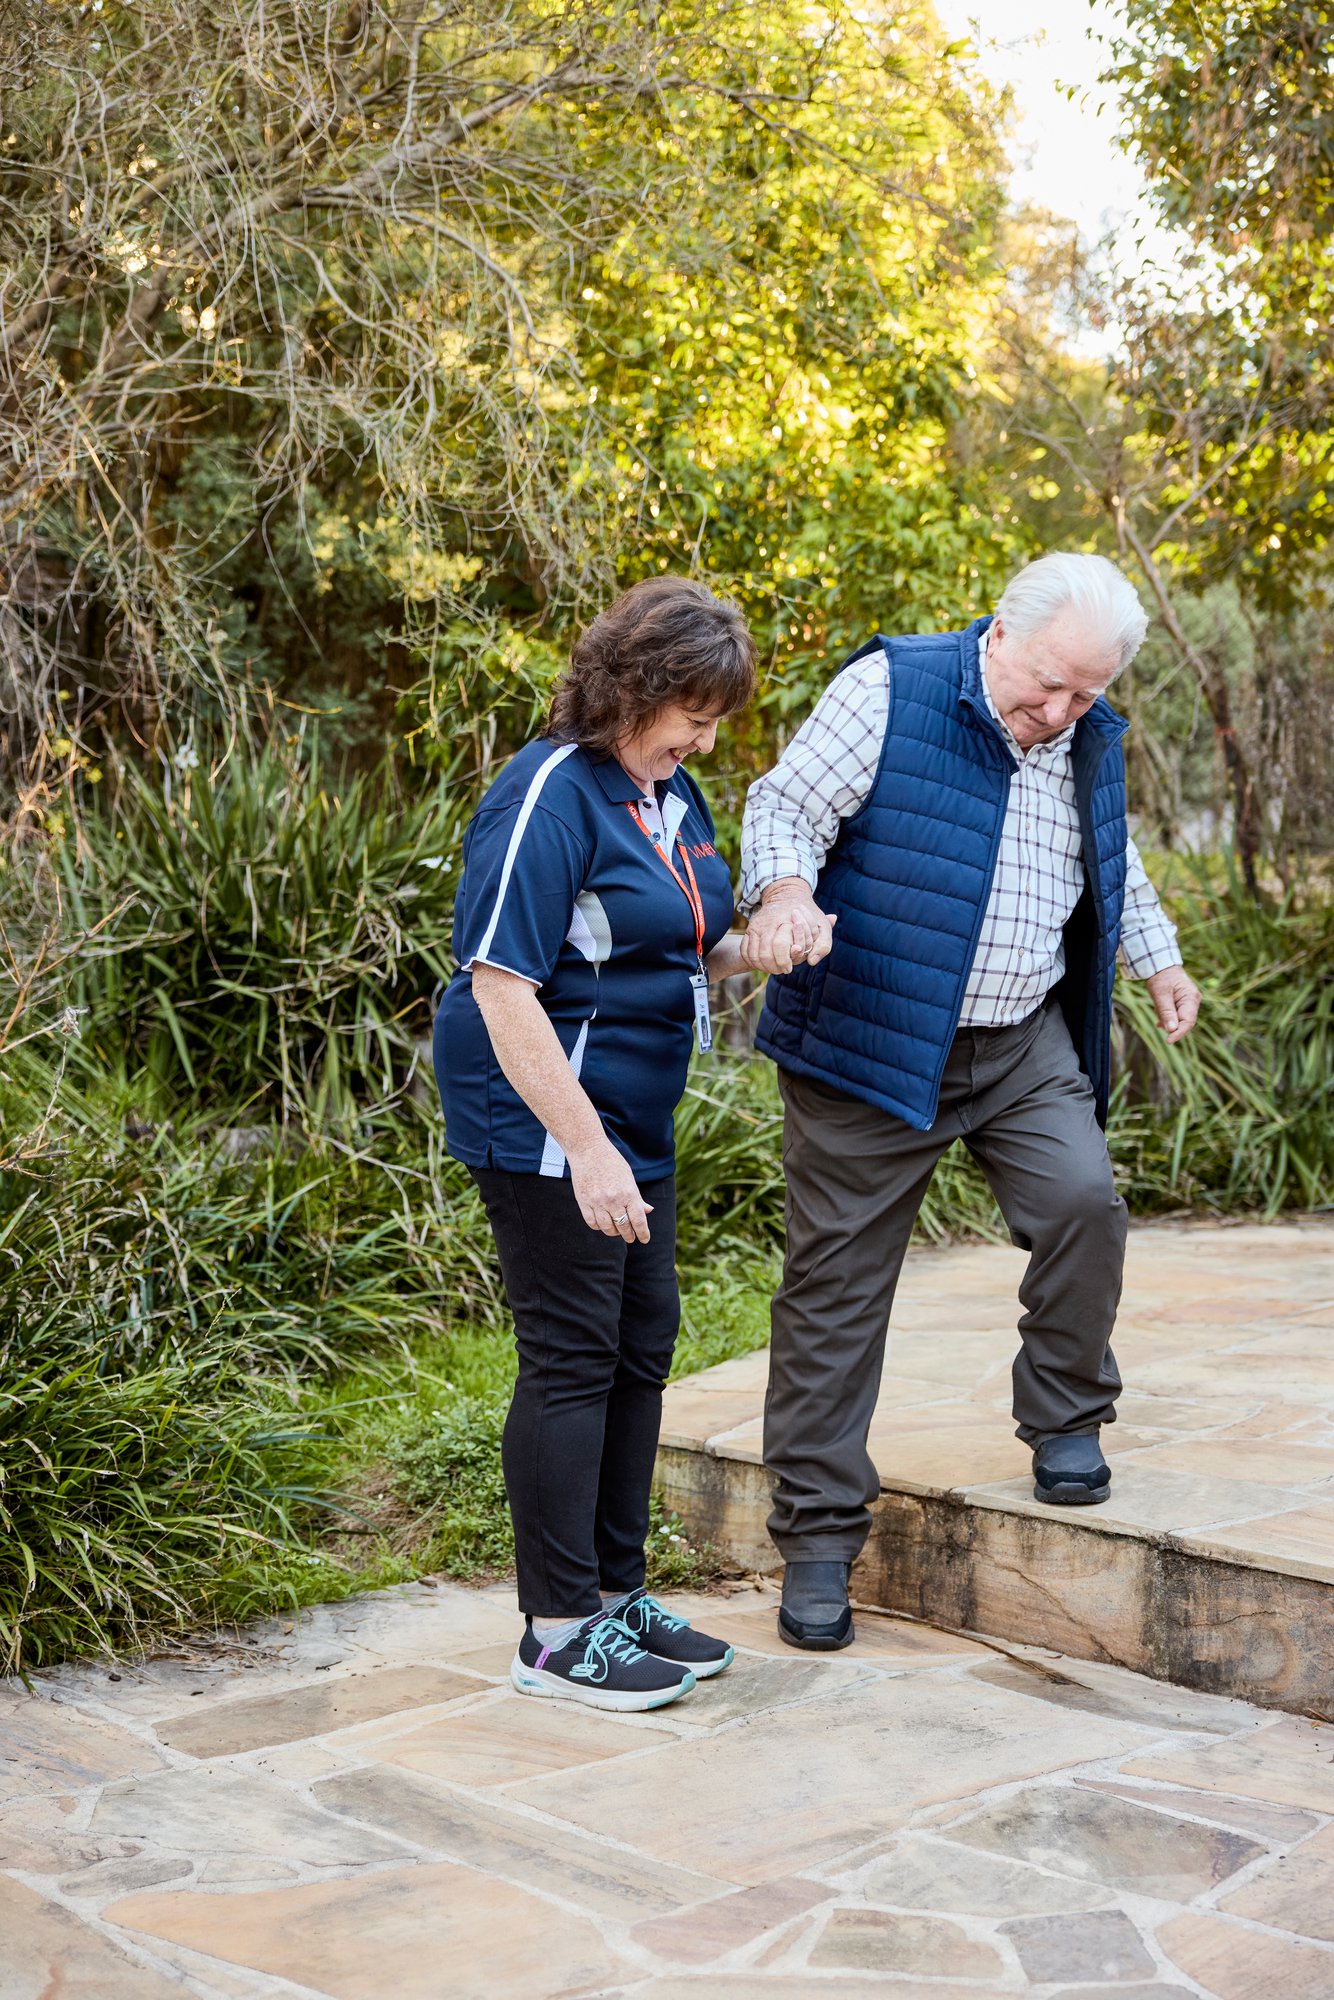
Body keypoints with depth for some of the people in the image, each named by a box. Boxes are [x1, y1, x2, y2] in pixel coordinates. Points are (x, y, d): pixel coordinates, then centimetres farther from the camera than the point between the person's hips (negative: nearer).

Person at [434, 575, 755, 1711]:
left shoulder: (669, 791, 10)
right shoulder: (550, 799, -18)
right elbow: (501, 990, -23)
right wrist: (587, 1150, -26)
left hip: (633, 1119, 9)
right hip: (546, 1120, -9)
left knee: (642, 1348, 13)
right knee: (572, 1359, -4)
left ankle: (618, 1595, 26)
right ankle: (557, 1635, 7)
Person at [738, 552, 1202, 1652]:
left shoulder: (1092, 739, 11)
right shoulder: (888, 692, -9)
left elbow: (1114, 866, 28)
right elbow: (787, 807, -14)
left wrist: (1161, 961, 29)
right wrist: (785, 892, -32)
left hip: (1025, 1045, 5)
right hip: (872, 1042, -4)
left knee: (1085, 1200, -18)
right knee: (837, 1286, 0)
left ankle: (1065, 1419, 10)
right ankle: (818, 1540, 12)